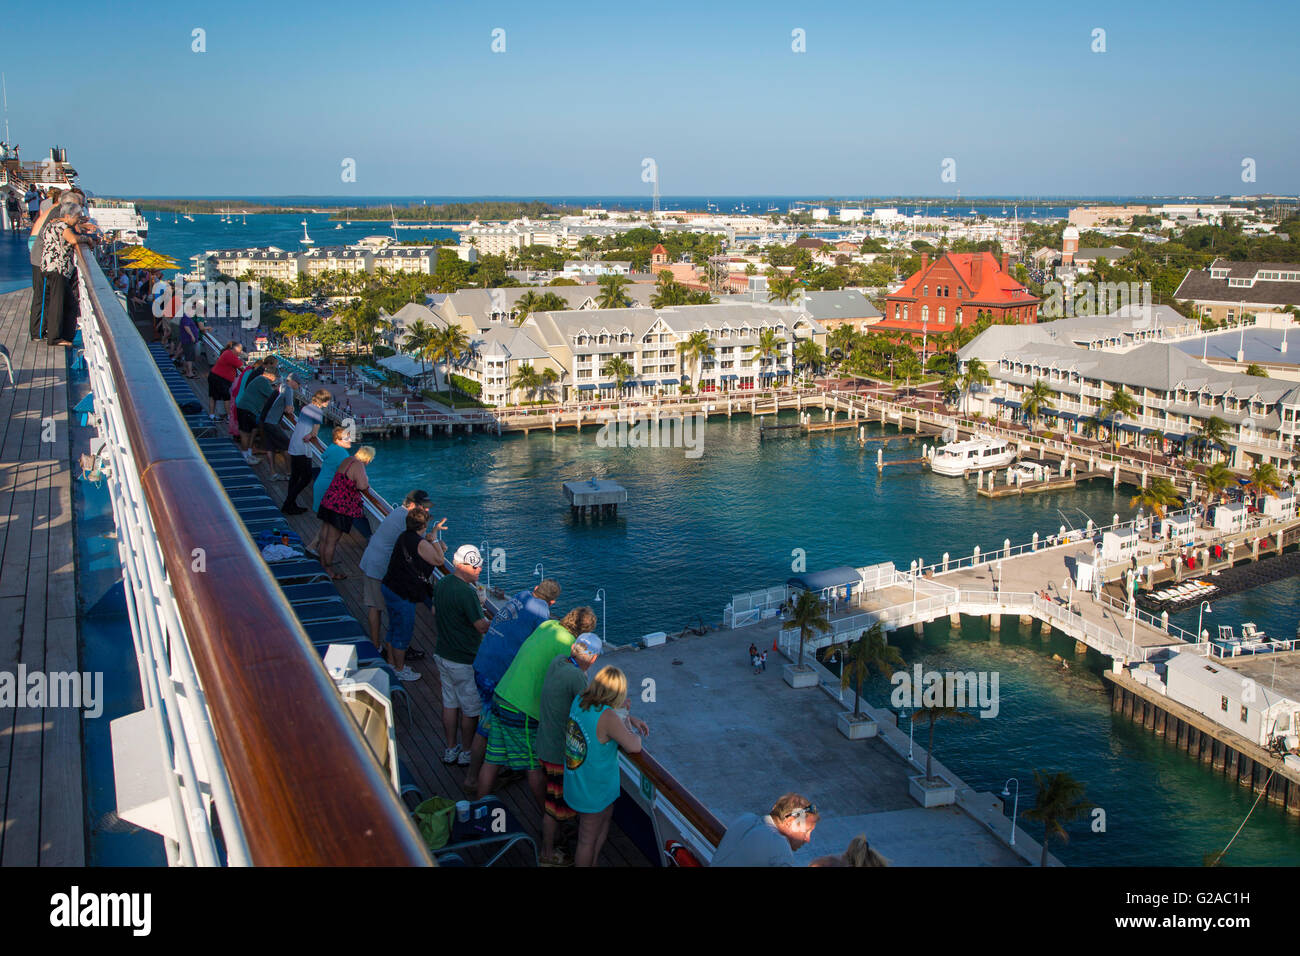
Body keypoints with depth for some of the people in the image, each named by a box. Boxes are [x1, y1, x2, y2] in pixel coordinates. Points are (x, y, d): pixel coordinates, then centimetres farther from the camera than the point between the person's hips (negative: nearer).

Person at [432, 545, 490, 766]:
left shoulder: (441, 583, 2)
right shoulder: (467, 592, -26)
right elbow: (482, 626, -21)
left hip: (443, 654, 9)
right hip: (464, 662, -9)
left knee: (450, 704, 18)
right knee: (470, 709, 8)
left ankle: (450, 750, 28)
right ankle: (466, 753, 20)